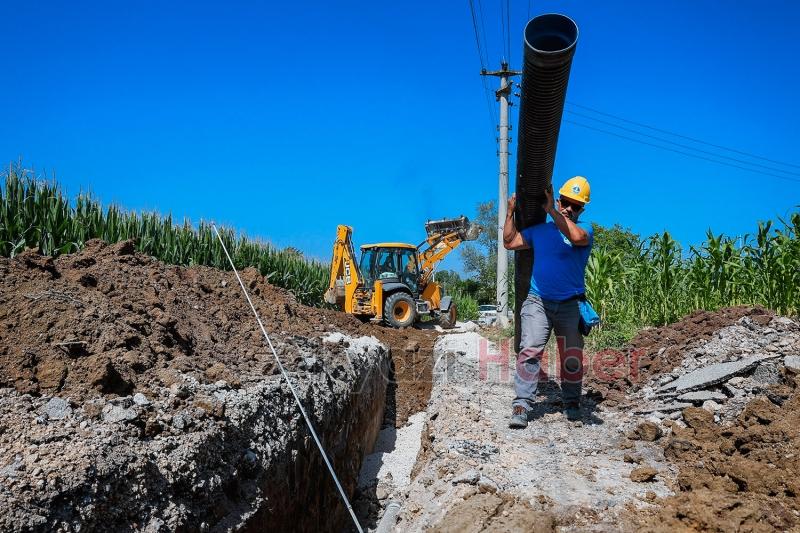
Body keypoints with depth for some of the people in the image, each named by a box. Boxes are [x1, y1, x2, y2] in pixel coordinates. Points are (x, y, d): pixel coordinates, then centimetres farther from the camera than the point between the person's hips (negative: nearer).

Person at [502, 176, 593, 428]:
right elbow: (509, 243, 16)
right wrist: (511, 212, 10)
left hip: (570, 305, -1)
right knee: (529, 351, -15)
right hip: (538, 302, 1)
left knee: (572, 359, 8)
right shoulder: (539, 230, 13)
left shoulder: (584, 228, 1)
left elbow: (576, 236, -24)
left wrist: (551, 210, -23)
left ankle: (572, 404, 28)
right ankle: (521, 406, -15)